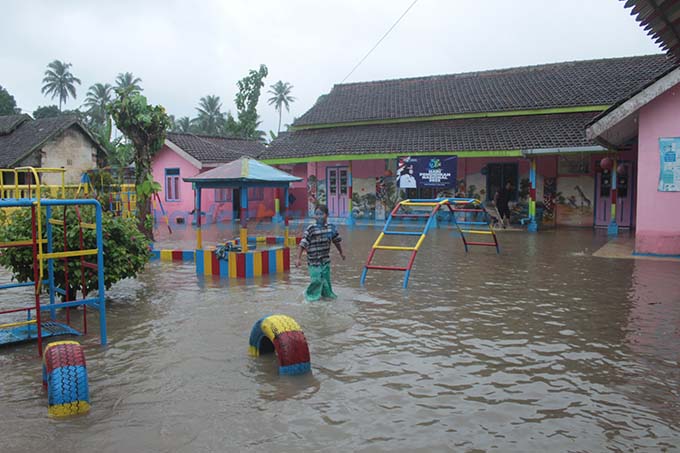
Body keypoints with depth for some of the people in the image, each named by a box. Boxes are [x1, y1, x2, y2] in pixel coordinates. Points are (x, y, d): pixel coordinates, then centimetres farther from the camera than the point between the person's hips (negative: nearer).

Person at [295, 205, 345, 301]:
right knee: (316, 279, -8)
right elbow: (302, 244, -16)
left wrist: (341, 253, 28)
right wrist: (299, 258, -21)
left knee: (326, 278, 11)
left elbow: (337, 241, 17)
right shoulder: (311, 229, -15)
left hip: (326, 260, 5)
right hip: (314, 260, -5)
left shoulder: (331, 228, 0)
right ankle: (311, 294, 15)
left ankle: (327, 293, 34)